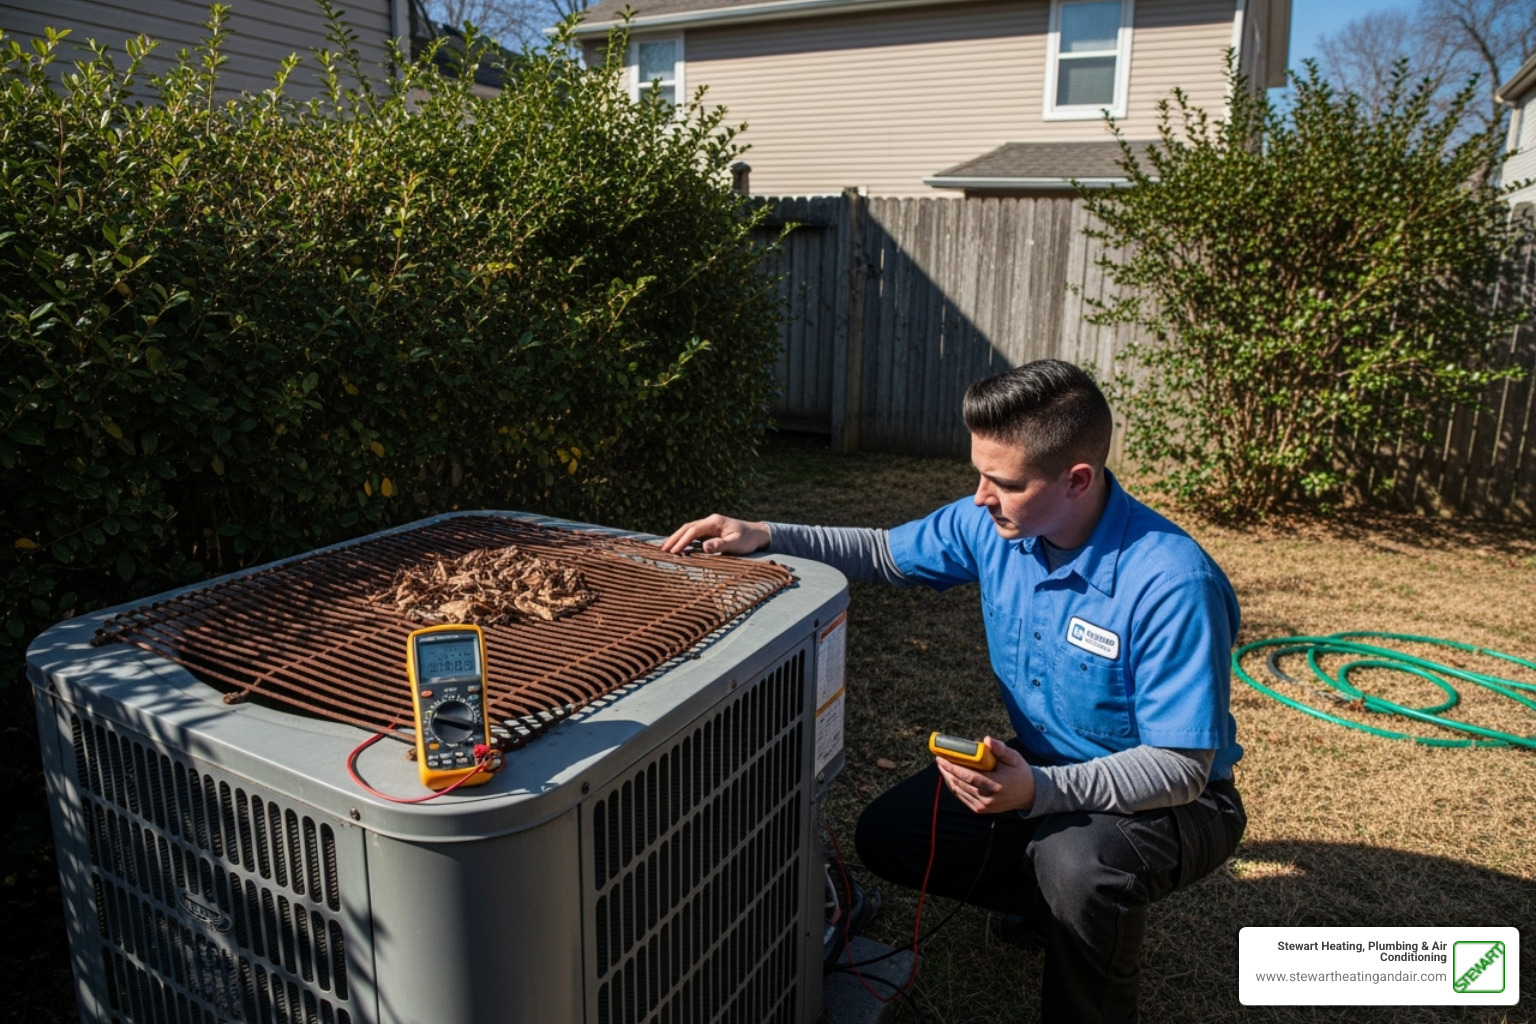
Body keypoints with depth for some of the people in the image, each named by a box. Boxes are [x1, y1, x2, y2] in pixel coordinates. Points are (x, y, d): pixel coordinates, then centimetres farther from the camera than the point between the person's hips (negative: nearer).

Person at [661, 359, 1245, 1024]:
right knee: (886, 836, -3)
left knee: (1077, 864, -38)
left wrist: (1039, 792, -41)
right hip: (1039, 770, 7)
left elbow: (1183, 767, -27)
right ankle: (1067, 905, 18)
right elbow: (883, 554, 3)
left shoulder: (1172, 584, -32)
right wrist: (763, 538, -10)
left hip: (1167, 800, -6)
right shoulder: (993, 523, -12)